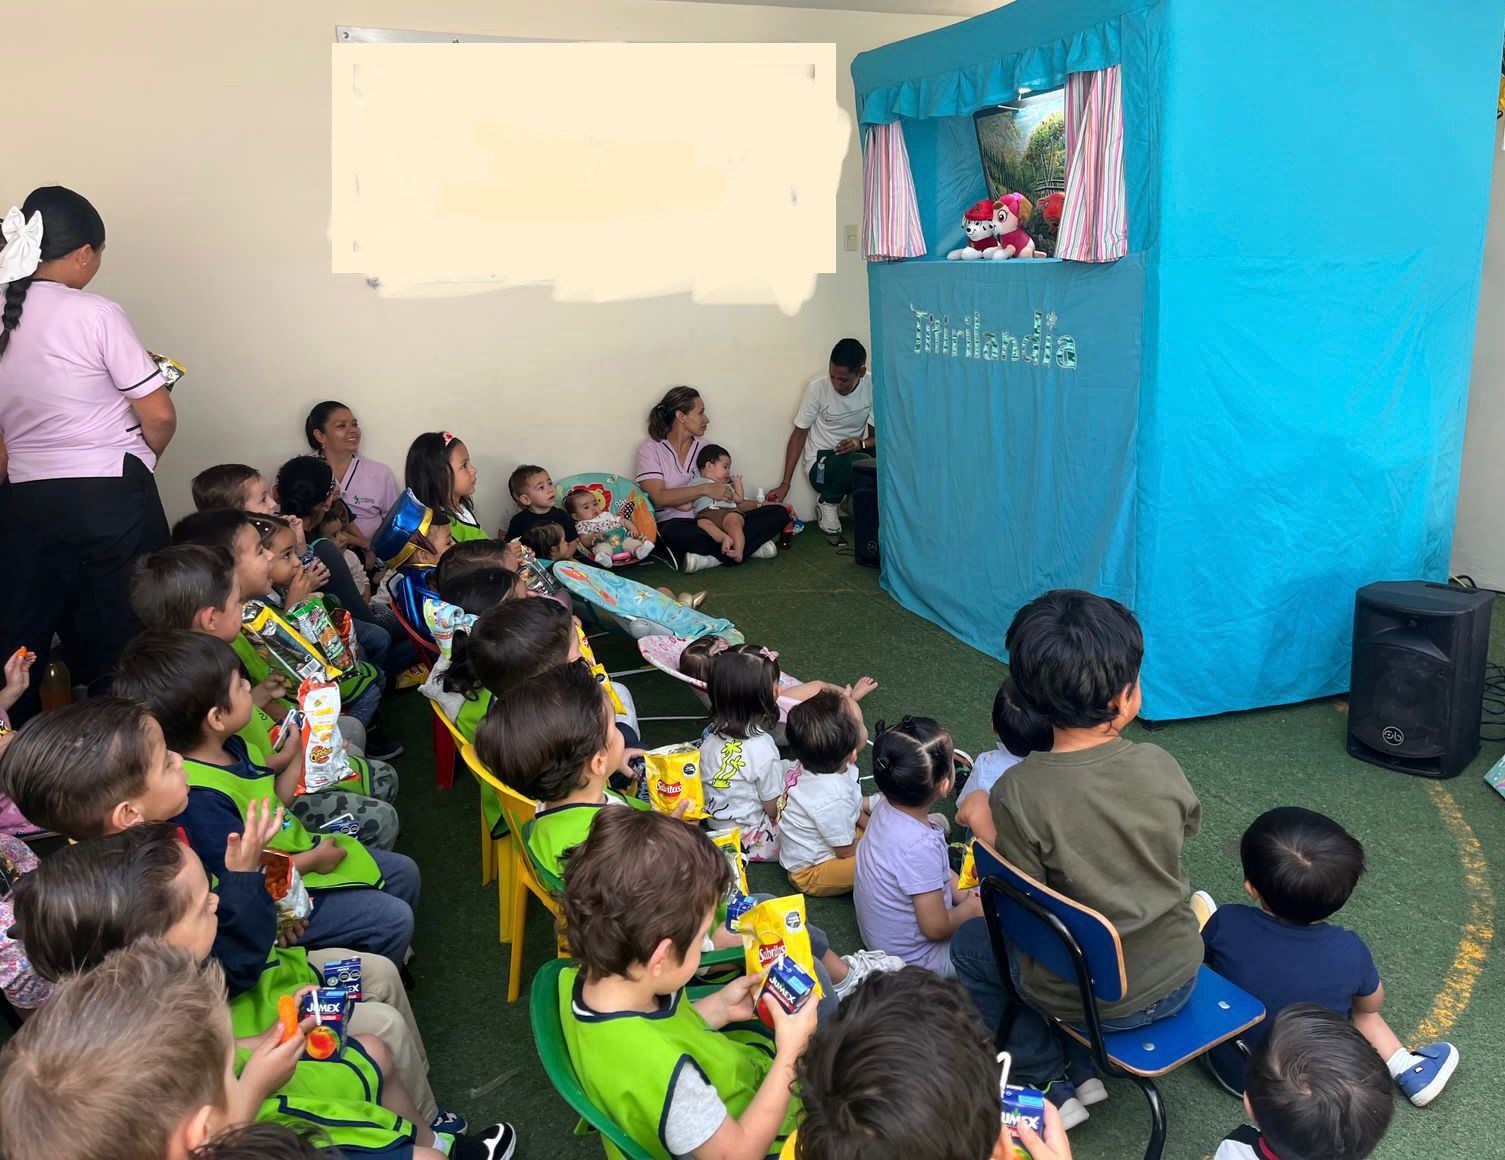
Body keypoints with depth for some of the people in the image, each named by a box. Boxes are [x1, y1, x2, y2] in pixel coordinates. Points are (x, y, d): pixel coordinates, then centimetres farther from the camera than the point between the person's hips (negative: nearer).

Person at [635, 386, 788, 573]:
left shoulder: (704, 448, 16)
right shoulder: (650, 449, 1)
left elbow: (724, 494, 11)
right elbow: (659, 498, -13)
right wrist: (704, 490, -21)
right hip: (676, 524, -4)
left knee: (778, 513, -12)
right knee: (673, 532, -42)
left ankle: (713, 556, -23)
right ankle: (748, 547, -26)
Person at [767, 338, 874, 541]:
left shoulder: (872, 388, -9)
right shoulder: (818, 388, -15)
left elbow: (877, 435, -1)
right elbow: (799, 434, -6)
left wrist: (862, 443, -27)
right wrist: (785, 484, -8)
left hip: (854, 453, 3)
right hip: (820, 462, -3)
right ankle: (828, 501, -3)